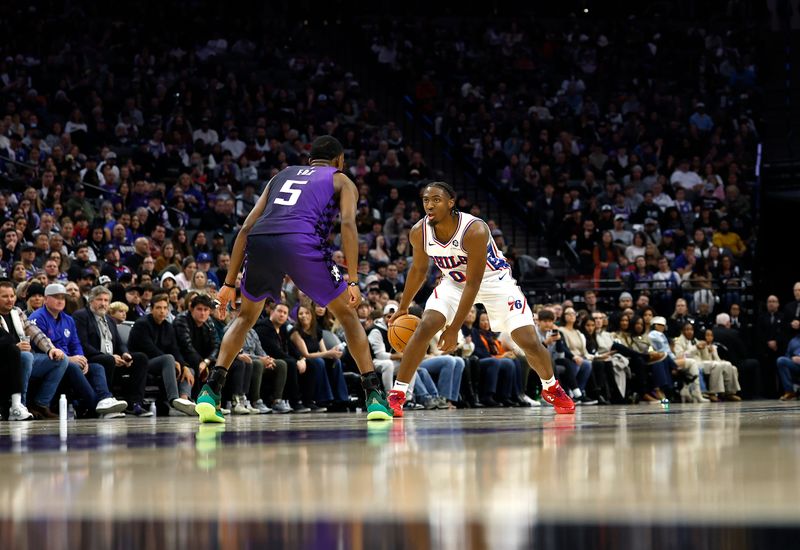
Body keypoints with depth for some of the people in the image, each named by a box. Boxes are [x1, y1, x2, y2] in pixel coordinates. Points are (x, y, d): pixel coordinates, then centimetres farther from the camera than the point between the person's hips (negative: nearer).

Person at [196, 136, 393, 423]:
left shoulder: (282, 175, 36)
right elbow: (348, 223, 5)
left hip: (260, 241, 3)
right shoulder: (341, 181, 26)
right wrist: (353, 281, 0)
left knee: (246, 317, 26)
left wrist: (229, 283, 27)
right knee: (347, 315, 17)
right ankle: (375, 395, 9)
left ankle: (210, 392, 11)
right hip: (301, 242, -3)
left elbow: (246, 228, 27)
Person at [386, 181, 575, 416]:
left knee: (529, 342, -9)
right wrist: (403, 307, 10)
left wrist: (454, 329, -30)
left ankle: (552, 388, 20)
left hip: (494, 280, -3)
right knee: (424, 328, -20)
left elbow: (473, 285, -30)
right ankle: (396, 395, -14)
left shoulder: (475, 230, -34)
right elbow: (418, 269, 3)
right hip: (454, 281, 3)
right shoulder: (419, 232, -19)